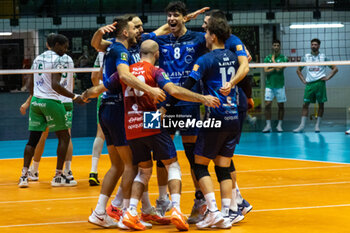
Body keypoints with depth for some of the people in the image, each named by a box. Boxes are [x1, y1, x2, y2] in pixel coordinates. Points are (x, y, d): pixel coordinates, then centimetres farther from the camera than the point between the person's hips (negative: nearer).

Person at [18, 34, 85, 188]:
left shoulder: (38, 58, 15)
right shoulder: (57, 60, -10)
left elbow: (31, 83, 20)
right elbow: (55, 85, -20)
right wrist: (74, 97, -19)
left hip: (36, 101, 7)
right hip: (51, 102, -7)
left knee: (33, 139, 8)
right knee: (64, 137, 3)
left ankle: (24, 175, 0)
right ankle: (58, 176, 0)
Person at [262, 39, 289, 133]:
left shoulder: (283, 58, -1)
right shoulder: (267, 58, 7)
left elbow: (279, 69, -15)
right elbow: (266, 71, -3)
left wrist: (273, 60, -6)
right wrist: (275, 68, -13)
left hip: (280, 85, -1)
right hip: (269, 84, 1)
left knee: (281, 105, 2)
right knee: (267, 105, -7)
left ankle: (279, 125, 11)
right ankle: (268, 125, -3)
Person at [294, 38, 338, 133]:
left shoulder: (323, 57, 5)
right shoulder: (306, 57, 10)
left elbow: (335, 69, 9)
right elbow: (298, 70, 20)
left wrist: (327, 77, -2)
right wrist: (303, 80, 8)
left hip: (320, 83, -1)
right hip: (309, 83, 1)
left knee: (321, 104, 1)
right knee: (305, 104, -4)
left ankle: (317, 125, 8)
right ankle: (302, 126, -5)